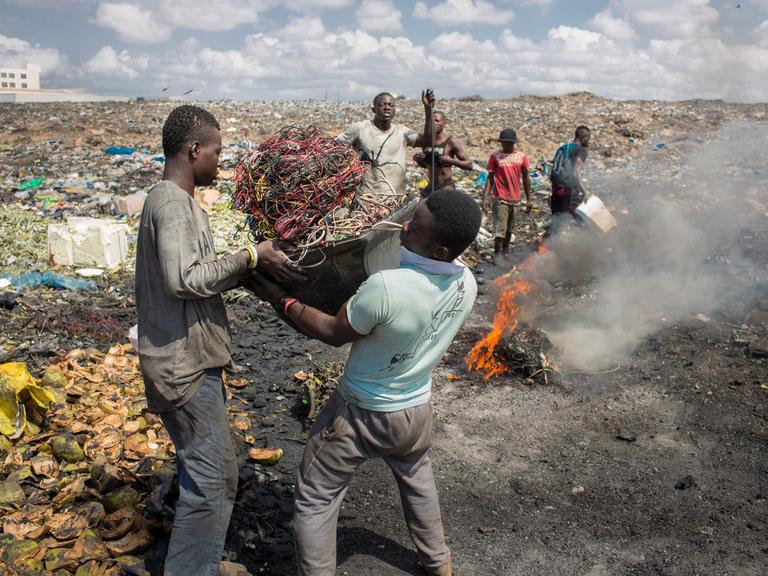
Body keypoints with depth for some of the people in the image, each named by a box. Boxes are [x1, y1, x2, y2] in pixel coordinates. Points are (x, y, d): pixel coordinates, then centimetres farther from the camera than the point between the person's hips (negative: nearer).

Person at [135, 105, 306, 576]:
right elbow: (183, 279, -30)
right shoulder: (172, 203, -18)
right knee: (208, 481, -2)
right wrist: (249, 258, -21)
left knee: (218, 471, 21)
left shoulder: (178, 200, 14)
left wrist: (258, 265, 6)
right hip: (184, 365, -11)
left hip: (194, 359, 11)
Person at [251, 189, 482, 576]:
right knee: (416, 478, 35)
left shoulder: (386, 286, -36)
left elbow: (335, 333, -20)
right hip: (416, 409, 7)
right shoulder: (467, 283, -14)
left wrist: (282, 299, -9)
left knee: (315, 501, 13)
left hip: (361, 413, -7)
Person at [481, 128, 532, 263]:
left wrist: (528, 199, 8)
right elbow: (490, 178, -1)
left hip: (515, 198, 3)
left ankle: (505, 252, 26)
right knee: (500, 228, -7)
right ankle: (497, 254, 2)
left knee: (509, 227, 13)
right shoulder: (495, 157, -2)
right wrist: (485, 197, -9)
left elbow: (526, 178, 9)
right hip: (500, 198, -3)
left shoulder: (522, 156, 4)